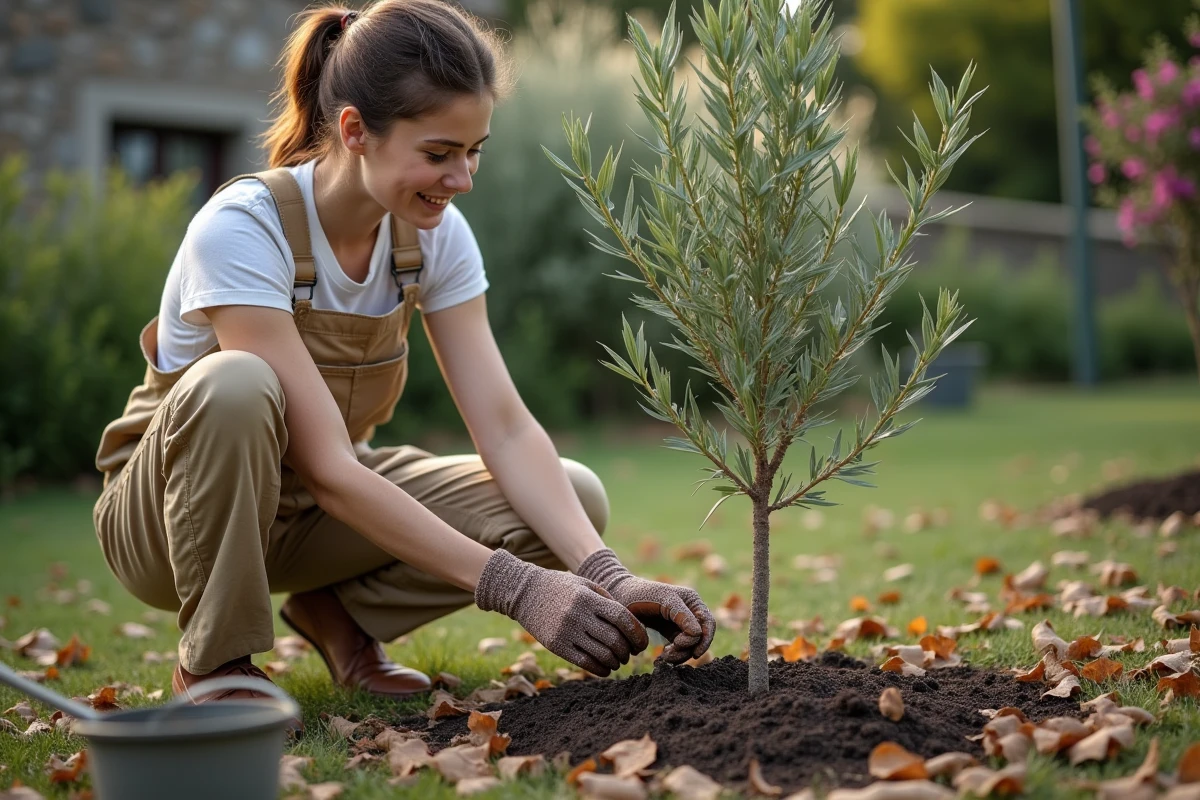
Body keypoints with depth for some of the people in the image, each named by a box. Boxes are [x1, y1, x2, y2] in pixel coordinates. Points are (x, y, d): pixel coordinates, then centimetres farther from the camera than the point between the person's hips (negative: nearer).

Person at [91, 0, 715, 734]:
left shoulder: (434, 234, -11)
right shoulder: (242, 230, -29)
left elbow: (507, 428, -15)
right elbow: (326, 468, -33)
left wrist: (605, 574, -30)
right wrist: (514, 587, -38)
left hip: (308, 510, 5)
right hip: (172, 503, -4)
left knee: (575, 499, -16)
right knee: (234, 387, -40)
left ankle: (337, 613, 3)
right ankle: (215, 664, -16)